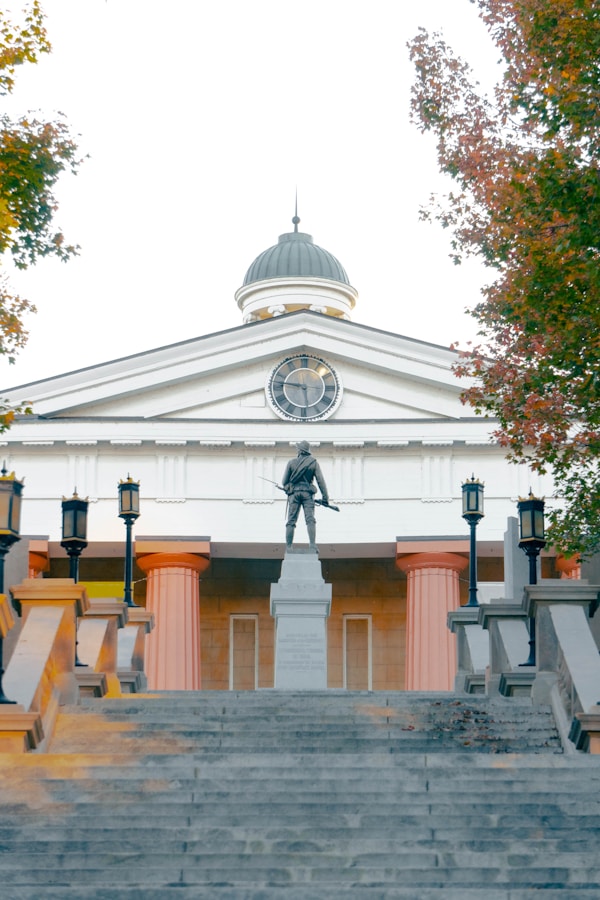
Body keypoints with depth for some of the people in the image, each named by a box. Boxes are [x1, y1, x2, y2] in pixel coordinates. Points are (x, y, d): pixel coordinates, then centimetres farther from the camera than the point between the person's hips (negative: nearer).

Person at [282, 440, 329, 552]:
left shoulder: (291, 462, 3)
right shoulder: (313, 462, 2)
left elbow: (285, 481, 5)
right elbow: (320, 480, -3)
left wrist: (287, 489, 27)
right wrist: (325, 497, -3)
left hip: (294, 493, 1)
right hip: (307, 493, -1)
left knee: (291, 521, 3)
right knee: (310, 520, -6)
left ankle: (288, 547, -1)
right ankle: (312, 545, -20)